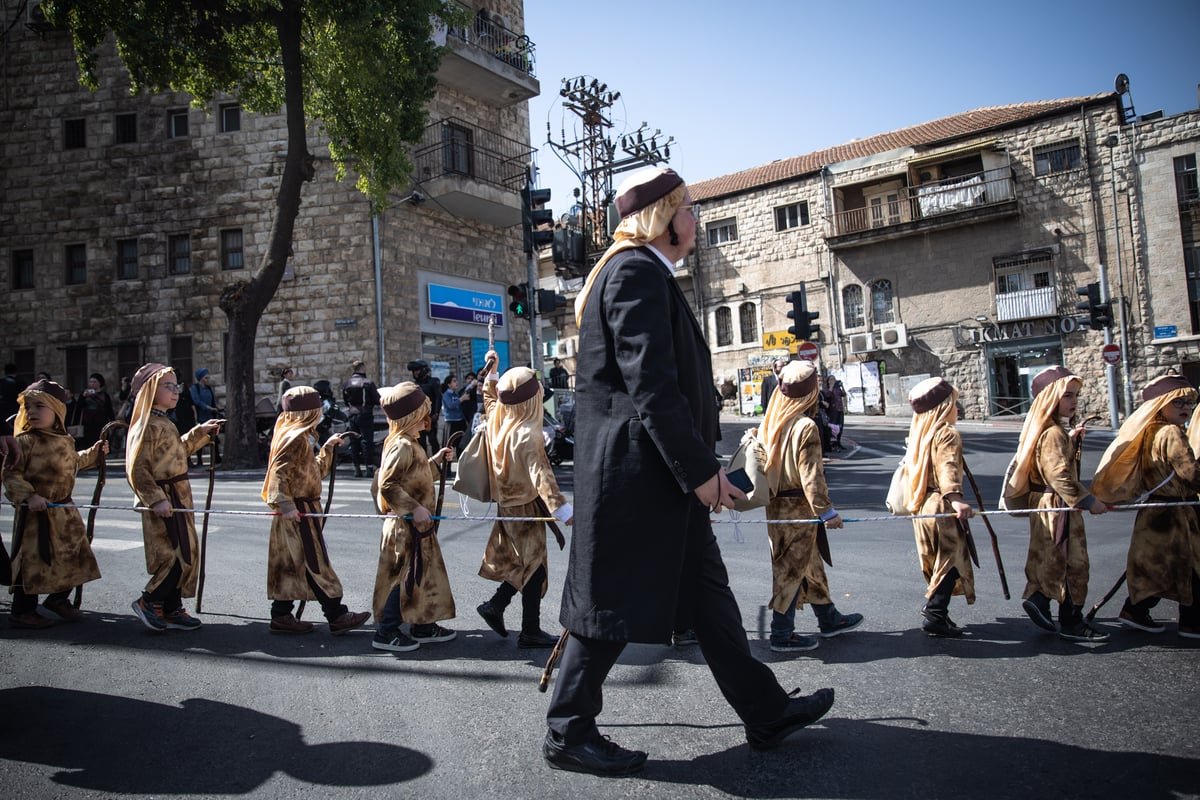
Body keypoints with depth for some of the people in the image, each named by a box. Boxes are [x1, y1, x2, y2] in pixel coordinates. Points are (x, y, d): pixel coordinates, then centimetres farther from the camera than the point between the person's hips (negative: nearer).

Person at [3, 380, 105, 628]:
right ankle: (22, 611, 14)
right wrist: (28, 496, -28)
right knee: (33, 560, -1)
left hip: (65, 511, 7)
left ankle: (59, 599, 34)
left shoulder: (66, 441, 8)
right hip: (36, 513, -7)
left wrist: (93, 452, 24)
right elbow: (11, 474, -17)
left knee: (72, 557, 14)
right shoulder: (25, 441, -14)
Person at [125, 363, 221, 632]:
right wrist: (155, 499, -26)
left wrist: (200, 432, 23)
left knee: (185, 555, 12)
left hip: (178, 498, 10)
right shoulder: (147, 426, -15)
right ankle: (149, 602, 8)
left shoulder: (164, 424, 15)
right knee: (180, 556, -8)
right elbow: (136, 468, -20)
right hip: (164, 501, -10)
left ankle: (172, 609, 21)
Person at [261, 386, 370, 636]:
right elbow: (279, 473, -23)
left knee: (289, 564, 13)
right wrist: (286, 504, -28)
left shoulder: (299, 436, 17)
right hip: (298, 511, -10)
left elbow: (314, 471, 24)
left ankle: (282, 616, 20)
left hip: (295, 511, 10)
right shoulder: (296, 437, -14)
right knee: (315, 564, -6)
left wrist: (327, 449, 19)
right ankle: (337, 616, -2)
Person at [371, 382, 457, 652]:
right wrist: (413, 508, -25)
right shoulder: (402, 445, -19)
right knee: (403, 577, -1)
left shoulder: (410, 443, 12)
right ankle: (386, 632, 10)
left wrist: (435, 461, 15)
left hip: (417, 523, 10)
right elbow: (387, 484, -24)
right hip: (405, 525, -10)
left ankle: (423, 626, 27)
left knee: (425, 573, 16)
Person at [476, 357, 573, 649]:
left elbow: (489, 399, 22)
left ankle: (495, 605, 21)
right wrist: (562, 509, -41)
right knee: (534, 567, 1)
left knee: (519, 563, 21)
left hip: (507, 502, 8)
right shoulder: (528, 434, -24)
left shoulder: (497, 418, -2)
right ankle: (530, 632, 7)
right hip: (525, 506, -8)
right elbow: (540, 474, -35)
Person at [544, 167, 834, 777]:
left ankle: (766, 713, 27)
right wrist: (700, 470, -19)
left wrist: (697, 465, 21)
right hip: (635, 472, -11)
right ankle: (569, 734, 18)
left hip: (658, 475, 11)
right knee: (613, 603, 1)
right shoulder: (636, 271, -14)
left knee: (707, 589, 15)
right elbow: (650, 384, -23)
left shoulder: (643, 272, 19)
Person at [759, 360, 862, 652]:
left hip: (776, 505, 8)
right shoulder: (805, 427, -19)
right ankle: (782, 634, 11)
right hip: (798, 508, -8)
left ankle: (828, 619, 34)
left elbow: (765, 463, 13)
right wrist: (827, 511, -17)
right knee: (792, 569, 2)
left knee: (811, 563, 20)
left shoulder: (771, 422, 5)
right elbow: (811, 477, -22)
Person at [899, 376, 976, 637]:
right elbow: (948, 468, -30)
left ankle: (934, 605, 24)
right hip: (942, 507, -8)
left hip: (921, 505, 8)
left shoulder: (918, 432, 12)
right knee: (951, 561, -1)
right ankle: (935, 616, -4)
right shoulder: (948, 434, -14)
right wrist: (955, 497, -43)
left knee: (936, 561, 18)